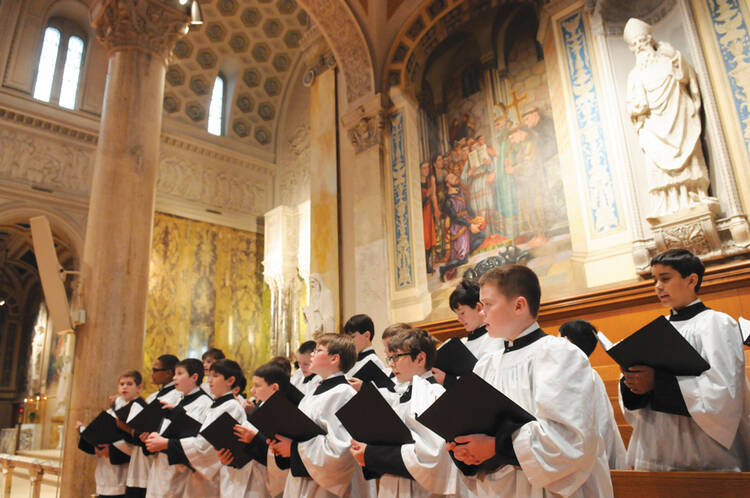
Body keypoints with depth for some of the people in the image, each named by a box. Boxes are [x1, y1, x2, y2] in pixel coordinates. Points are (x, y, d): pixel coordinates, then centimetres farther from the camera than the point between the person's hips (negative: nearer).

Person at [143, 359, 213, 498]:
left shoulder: (204, 402, -12)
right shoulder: (180, 402, 18)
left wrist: (166, 443, -23)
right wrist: (156, 437, -1)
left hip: (181, 468, -8)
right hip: (161, 465, 8)